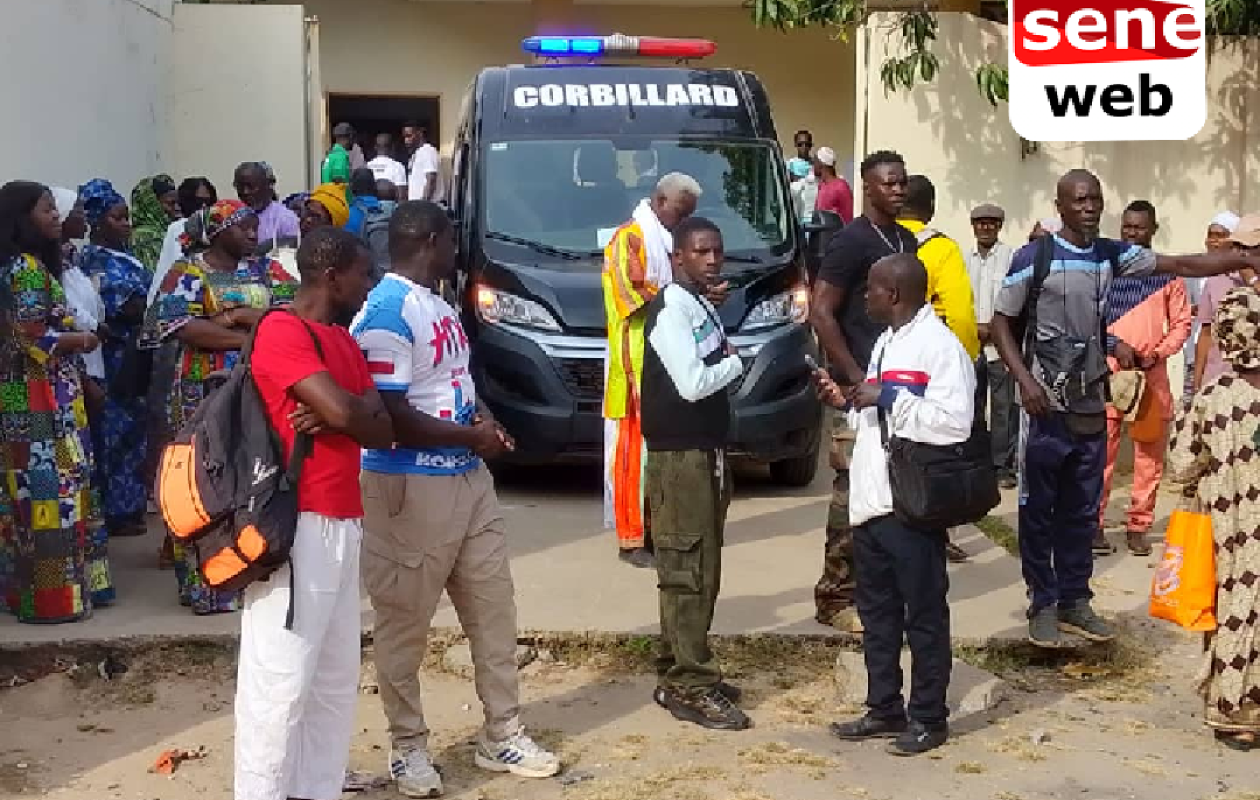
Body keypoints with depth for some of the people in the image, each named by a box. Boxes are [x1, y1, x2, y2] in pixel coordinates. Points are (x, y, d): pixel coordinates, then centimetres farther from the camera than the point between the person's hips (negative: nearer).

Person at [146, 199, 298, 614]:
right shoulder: (187, 272, 0)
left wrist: (235, 316, -14)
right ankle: (206, 583, 5)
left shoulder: (265, 269, 12)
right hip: (206, 394, -4)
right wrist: (254, 337, -14)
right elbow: (186, 329, -15)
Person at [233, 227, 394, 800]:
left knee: (337, 679, 11)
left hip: (343, 525, 9)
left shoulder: (343, 341, 18)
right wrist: (353, 407, 2)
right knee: (281, 680, -5)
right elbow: (345, 411, -21)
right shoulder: (281, 331, -10)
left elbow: (383, 431, 11)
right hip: (296, 525, -9)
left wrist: (331, 416, -8)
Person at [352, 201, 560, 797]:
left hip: (468, 478, 9)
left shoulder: (438, 302, 11)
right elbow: (392, 417, -22)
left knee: (493, 606, 13)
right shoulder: (386, 312, -18)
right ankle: (408, 746, 19)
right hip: (410, 486, -9)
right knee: (406, 621, 5)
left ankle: (501, 735, 25)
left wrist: (484, 419, 1)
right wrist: (472, 436, -12)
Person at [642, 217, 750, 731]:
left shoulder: (702, 307, 16)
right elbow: (691, 383, -21)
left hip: (706, 449, 10)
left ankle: (679, 673, 22)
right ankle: (691, 689, -4)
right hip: (679, 454, -10)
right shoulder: (670, 309, -14)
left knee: (702, 570, 13)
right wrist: (734, 364, -6)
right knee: (687, 572, -7)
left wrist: (725, 362, -3)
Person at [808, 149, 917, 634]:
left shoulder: (908, 242, 14)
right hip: (860, 389, -8)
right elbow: (821, 314, -15)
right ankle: (835, 597, 2)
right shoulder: (851, 241, -10)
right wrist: (856, 377, -17)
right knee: (854, 493, -6)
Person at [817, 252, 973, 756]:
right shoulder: (887, 343, 18)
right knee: (876, 611, 15)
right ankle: (884, 709, 26)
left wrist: (889, 399, -20)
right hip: (871, 501, 9)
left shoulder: (940, 346, -12)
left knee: (923, 613, 3)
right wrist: (846, 402, 10)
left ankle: (928, 717, 13)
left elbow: (955, 424, -23)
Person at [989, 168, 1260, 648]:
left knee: (1082, 509, 12)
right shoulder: (1034, 256, -7)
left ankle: (1075, 600, 22)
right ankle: (1042, 604, 13)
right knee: (1038, 509, 3)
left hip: (1091, 405, 5)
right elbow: (1001, 322, -4)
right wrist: (1024, 379, -15)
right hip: (1045, 404, -5)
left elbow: (1182, 265, 3)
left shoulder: (1112, 255, 6)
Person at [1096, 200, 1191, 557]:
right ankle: (1095, 523, 4)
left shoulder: (1168, 274, 7)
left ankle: (1138, 525, 14)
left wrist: (1159, 353, -8)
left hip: (1152, 373, 1)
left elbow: (1181, 323, 7)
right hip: (1108, 369, -1)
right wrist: (1115, 345, -12)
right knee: (1101, 451, -4)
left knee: (1150, 454, 4)